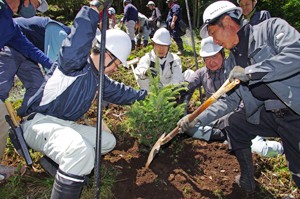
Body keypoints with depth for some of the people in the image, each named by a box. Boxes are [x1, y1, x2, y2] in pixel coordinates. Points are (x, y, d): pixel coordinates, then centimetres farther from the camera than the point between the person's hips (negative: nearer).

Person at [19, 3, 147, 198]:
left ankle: (58, 160, 12)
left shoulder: (98, 79, 12)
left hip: (65, 124, 10)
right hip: (39, 122, -10)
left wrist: (144, 95, 32)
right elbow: (76, 44, -41)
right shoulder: (74, 63, -17)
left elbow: (119, 91, 27)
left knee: (108, 141, 15)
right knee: (82, 153, -37)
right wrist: (95, 7, -40)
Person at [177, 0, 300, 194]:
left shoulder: (272, 27, -9)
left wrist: (251, 72, -29)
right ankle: (247, 181, 27)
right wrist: (197, 118, 2)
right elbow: (229, 100, 9)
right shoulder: (234, 60, 8)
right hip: (266, 114, 7)